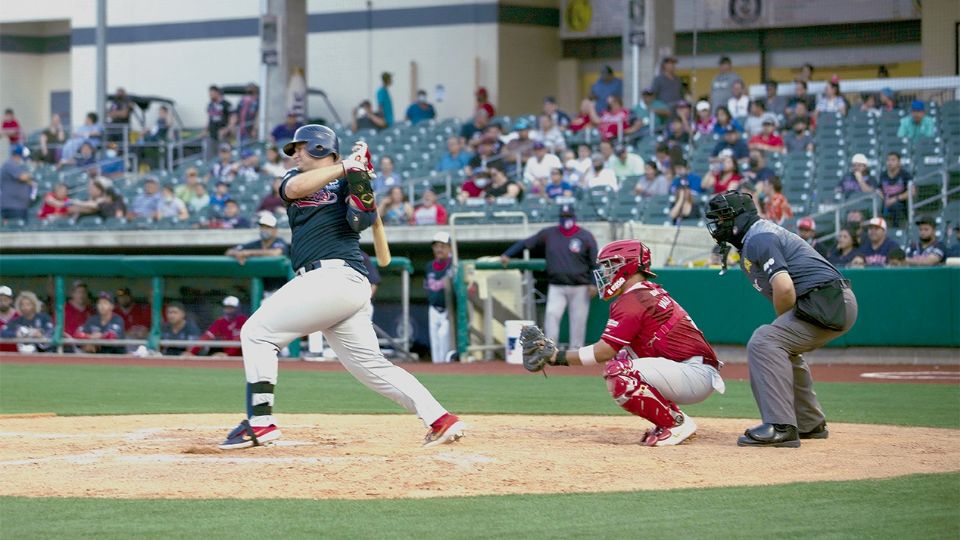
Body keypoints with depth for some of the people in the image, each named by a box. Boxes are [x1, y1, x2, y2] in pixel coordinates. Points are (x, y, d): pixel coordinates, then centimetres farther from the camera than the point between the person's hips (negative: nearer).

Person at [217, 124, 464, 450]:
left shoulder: (346, 181, 5)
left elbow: (362, 219, -12)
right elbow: (296, 188, 0)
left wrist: (359, 175, -20)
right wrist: (346, 166, -8)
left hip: (333, 275, -8)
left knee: (257, 333, -6)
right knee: (370, 365, 5)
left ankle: (259, 422, -10)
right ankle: (441, 421, 0)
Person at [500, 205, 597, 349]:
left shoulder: (586, 237, 0)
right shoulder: (548, 234, 6)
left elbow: (594, 262, 1)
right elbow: (525, 243, 10)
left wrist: (593, 283, -8)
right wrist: (507, 255, 2)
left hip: (579, 288, -1)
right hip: (556, 287, 1)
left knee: (578, 321, 0)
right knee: (551, 315, -15)